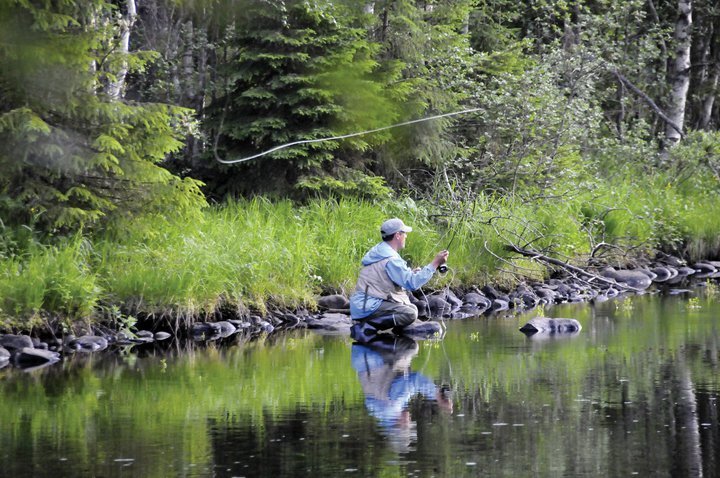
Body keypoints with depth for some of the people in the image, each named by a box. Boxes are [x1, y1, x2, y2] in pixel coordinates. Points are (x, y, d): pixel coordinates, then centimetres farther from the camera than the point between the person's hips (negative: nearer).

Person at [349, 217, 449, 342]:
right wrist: (435, 264, -16)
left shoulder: (378, 251, 15)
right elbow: (412, 283, -20)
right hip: (366, 308, -10)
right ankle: (365, 327, -20)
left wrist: (412, 273, 13)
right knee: (410, 313, -22)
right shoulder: (390, 259, -16)